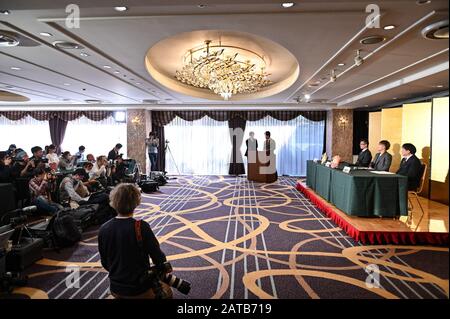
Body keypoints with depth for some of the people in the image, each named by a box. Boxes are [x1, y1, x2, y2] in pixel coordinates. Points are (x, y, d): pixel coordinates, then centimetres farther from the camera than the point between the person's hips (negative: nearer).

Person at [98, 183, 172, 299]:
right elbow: (158, 259, -16)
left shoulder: (103, 229, -11)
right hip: (140, 291, -4)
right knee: (167, 292, 23)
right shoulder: (142, 227, -25)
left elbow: (105, 263, 2)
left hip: (115, 290, 5)